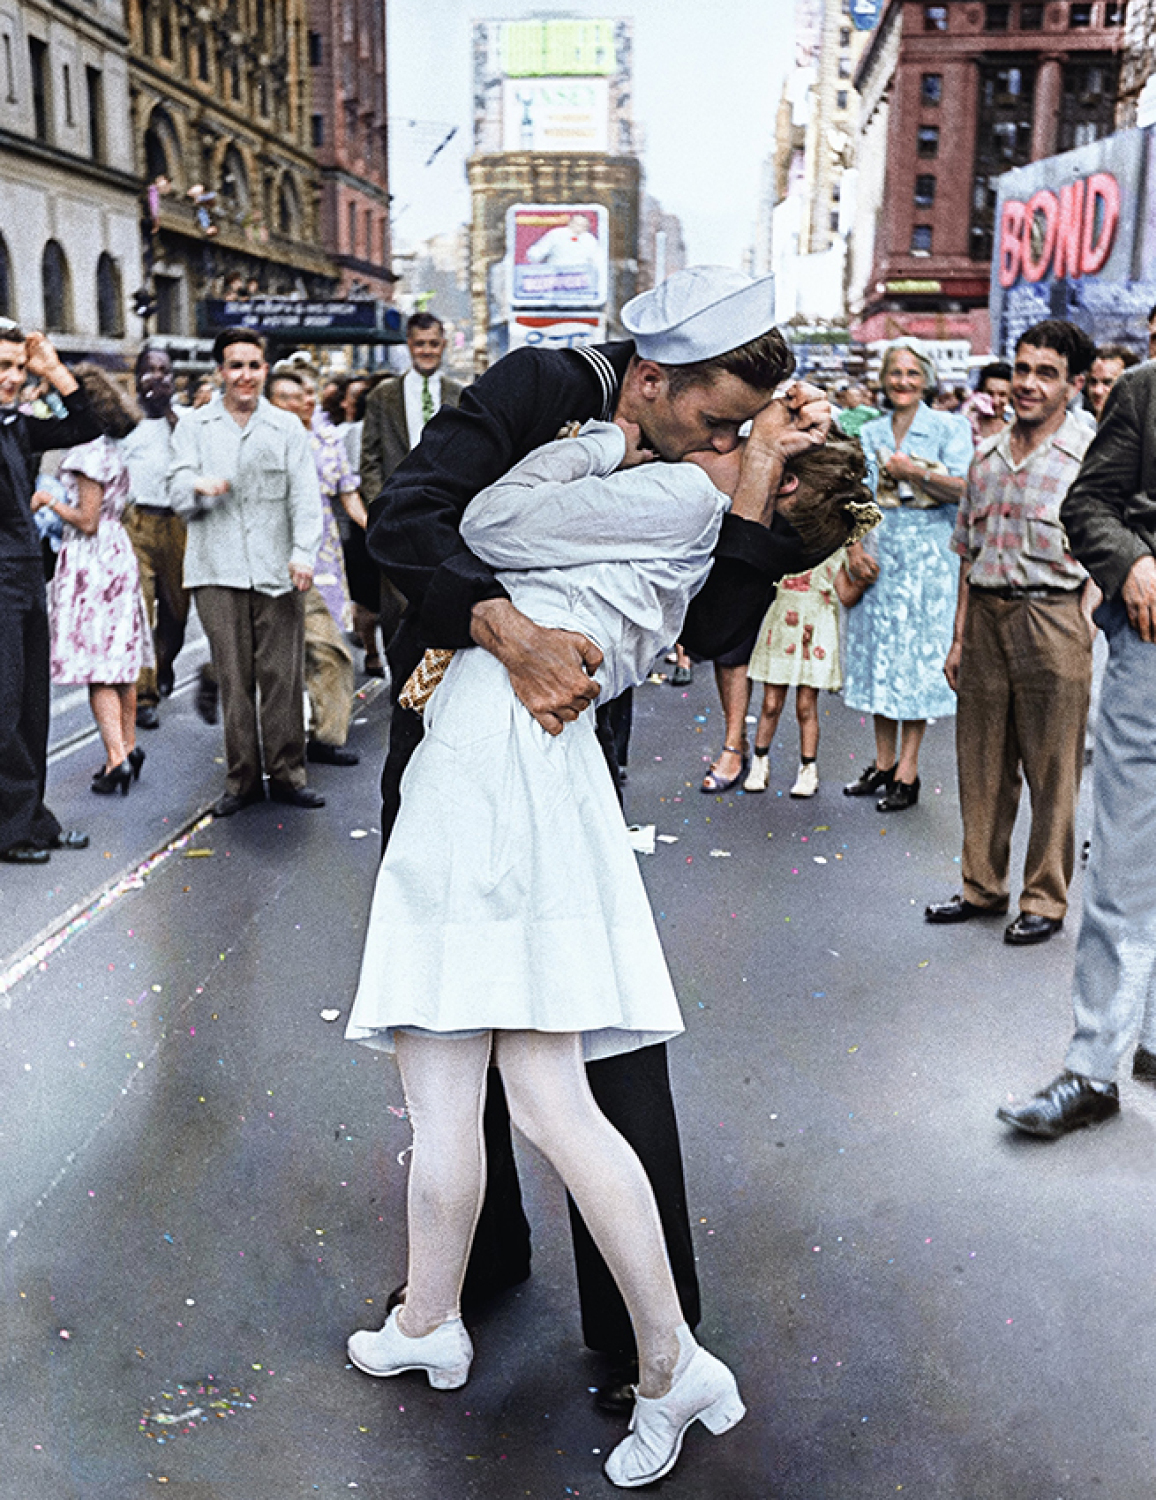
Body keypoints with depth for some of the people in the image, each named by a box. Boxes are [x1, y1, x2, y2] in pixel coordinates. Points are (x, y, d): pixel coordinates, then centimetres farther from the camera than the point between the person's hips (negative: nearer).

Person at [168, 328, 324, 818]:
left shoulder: (287, 427, 13)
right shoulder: (195, 427, 13)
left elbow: (304, 495, 4)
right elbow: (178, 495, 4)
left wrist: (304, 551, -11)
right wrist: (197, 486, -21)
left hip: (277, 570, 0)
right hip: (219, 570, 0)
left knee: (283, 675, -2)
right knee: (233, 678, 0)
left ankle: (286, 773, 9)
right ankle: (242, 778, 9)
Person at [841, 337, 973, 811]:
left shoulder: (949, 427, 0)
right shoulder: (870, 434, 12)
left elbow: (962, 489, -9)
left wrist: (916, 473, -21)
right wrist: (854, 548, -5)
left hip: (927, 554, -4)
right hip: (878, 553, 4)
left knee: (918, 654, -4)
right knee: (878, 652, 6)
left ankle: (908, 772, 0)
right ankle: (883, 763, 16)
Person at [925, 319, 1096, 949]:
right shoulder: (987, 456, 12)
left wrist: (1083, 638, -14)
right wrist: (960, 637, 13)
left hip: (1052, 620, -5)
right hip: (985, 617, 5)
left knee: (1052, 771, 3)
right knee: (981, 763, 12)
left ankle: (1045, 900, 17)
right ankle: (982, 886, 26)